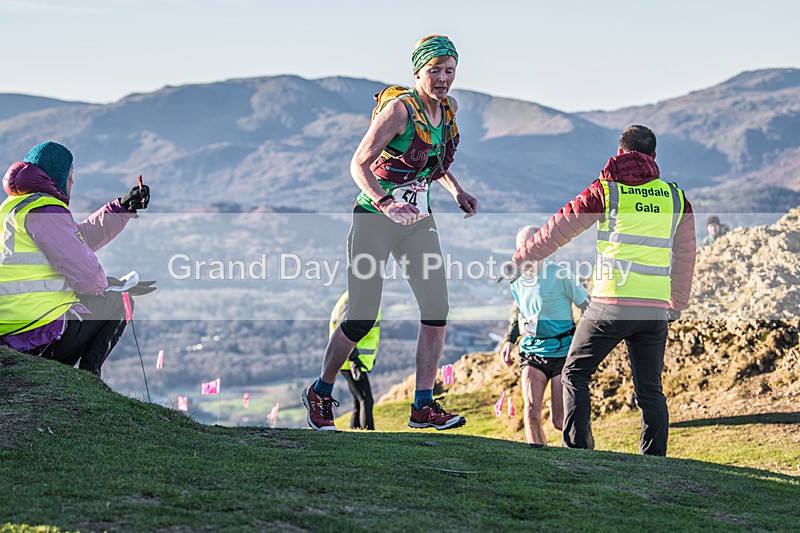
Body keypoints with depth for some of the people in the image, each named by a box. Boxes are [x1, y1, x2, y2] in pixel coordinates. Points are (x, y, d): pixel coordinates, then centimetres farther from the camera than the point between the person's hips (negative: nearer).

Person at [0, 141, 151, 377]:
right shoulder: (45, 211, -14)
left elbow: (81, 237, 23)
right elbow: (84, 270, -17)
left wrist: (123, 207, 24)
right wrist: (102, 286, 6)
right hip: (40, 332, -9)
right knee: (119, 300, 12)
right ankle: (88, 373, 5)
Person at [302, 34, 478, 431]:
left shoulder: (448, 108, 5)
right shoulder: (399, 108, -17)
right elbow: (358, 165, -19)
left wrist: (456, 191, 9)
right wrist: (387, 204, -33)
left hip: (417, 221, 6)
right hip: (374, 219, -6)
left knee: (437, 309, -7)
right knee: (362, 319, -3)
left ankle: (423, 406, 0)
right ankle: (320, 393, 19)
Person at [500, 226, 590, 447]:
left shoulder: (560, 276, -12)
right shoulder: (518, 281, 4)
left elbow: (589, 307, -4)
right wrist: (509, 341, 14)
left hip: (562, 352, -4)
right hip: (532, 353, 4)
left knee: (559, 421, -5)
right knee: (531, 413, -15)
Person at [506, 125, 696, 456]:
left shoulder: (606, 190, 3)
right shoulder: (675, 197, 12)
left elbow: (558, 230, 7)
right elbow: (685, 256, 20)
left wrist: (519, 261, 19)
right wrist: (677, 305, 32)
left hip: (611, 303, -3)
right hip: (655, 308, 3)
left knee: (575, 374, 10)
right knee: (650, 390, 11)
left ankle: (577, 448, 0)